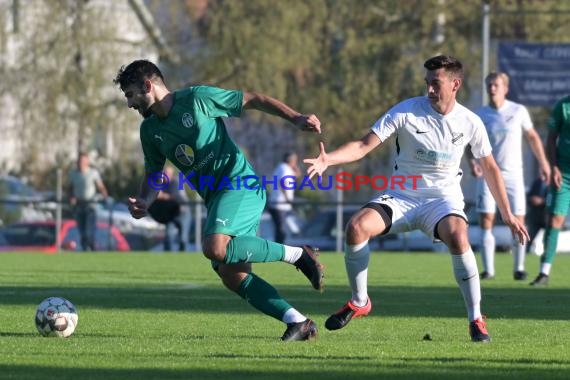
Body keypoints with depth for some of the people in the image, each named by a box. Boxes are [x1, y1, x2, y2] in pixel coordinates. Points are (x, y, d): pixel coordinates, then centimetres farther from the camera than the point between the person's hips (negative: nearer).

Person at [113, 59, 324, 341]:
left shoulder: (197, 99, -9)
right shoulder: (150, 130, 12)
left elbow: (254, 101, -6)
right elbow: (153, 173, 22)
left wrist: (295, 118, -18)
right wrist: (144, 201, 0)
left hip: (241, 184, -8)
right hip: (215, 198, 8)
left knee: (215, 248, -30)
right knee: (231, 276, -6)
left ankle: (296, 255, -16)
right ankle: (298, 323, -2)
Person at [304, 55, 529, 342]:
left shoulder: (469, 122, -4)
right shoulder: (406, 111, -10)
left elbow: (489, 167, 10)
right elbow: (364, 145, -13)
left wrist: (508, 215, 11)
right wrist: (328, 159, -32)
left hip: (443, 199, -1)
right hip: (401, 197, 1)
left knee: (458, 238, -34)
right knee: (357, 227, -25)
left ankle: (476, 320, -18)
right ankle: (359, 302, 0)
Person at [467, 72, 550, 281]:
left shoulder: (518, 111, -1)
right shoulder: (479, 114, 0)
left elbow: (532, 137, 10)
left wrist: (543, 162, 9)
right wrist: (472, 160, -14)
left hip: (513, 174, 0)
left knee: (518, 221, -3)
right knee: (486, 221, -8)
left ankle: (519, 268, 9)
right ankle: (488, 269, -4)